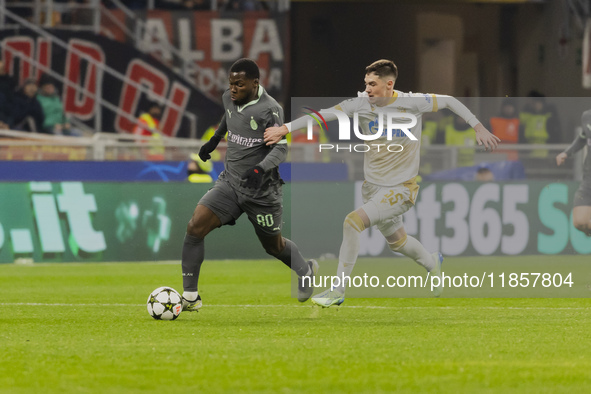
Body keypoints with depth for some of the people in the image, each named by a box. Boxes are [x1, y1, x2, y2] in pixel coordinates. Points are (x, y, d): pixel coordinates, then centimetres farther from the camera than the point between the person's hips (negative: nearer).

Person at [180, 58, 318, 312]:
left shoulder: (270, 110, -19)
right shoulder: (229, 98, 0)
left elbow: (280, 149, -23)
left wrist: (260, 169, -38)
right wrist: (215, 138, 29)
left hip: (261, 191, -5)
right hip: (229, 183, 5)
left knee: (274, 246, 13)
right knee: (195, 226, -16)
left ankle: (306, 270, 48)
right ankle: (190, 297, -11)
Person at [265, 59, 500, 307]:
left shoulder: (412, 103, -14)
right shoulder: (362, 104, -8)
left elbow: (449, 101, 1)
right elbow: (324, 115, -14)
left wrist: (478, 128, 0)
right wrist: (286, 128, -22)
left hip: (402, 189, -5)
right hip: (373, 186, 5)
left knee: (353, 221, -23)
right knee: (396, 241, 20)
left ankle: (338, 291, -15)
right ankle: (432, 263, 54)